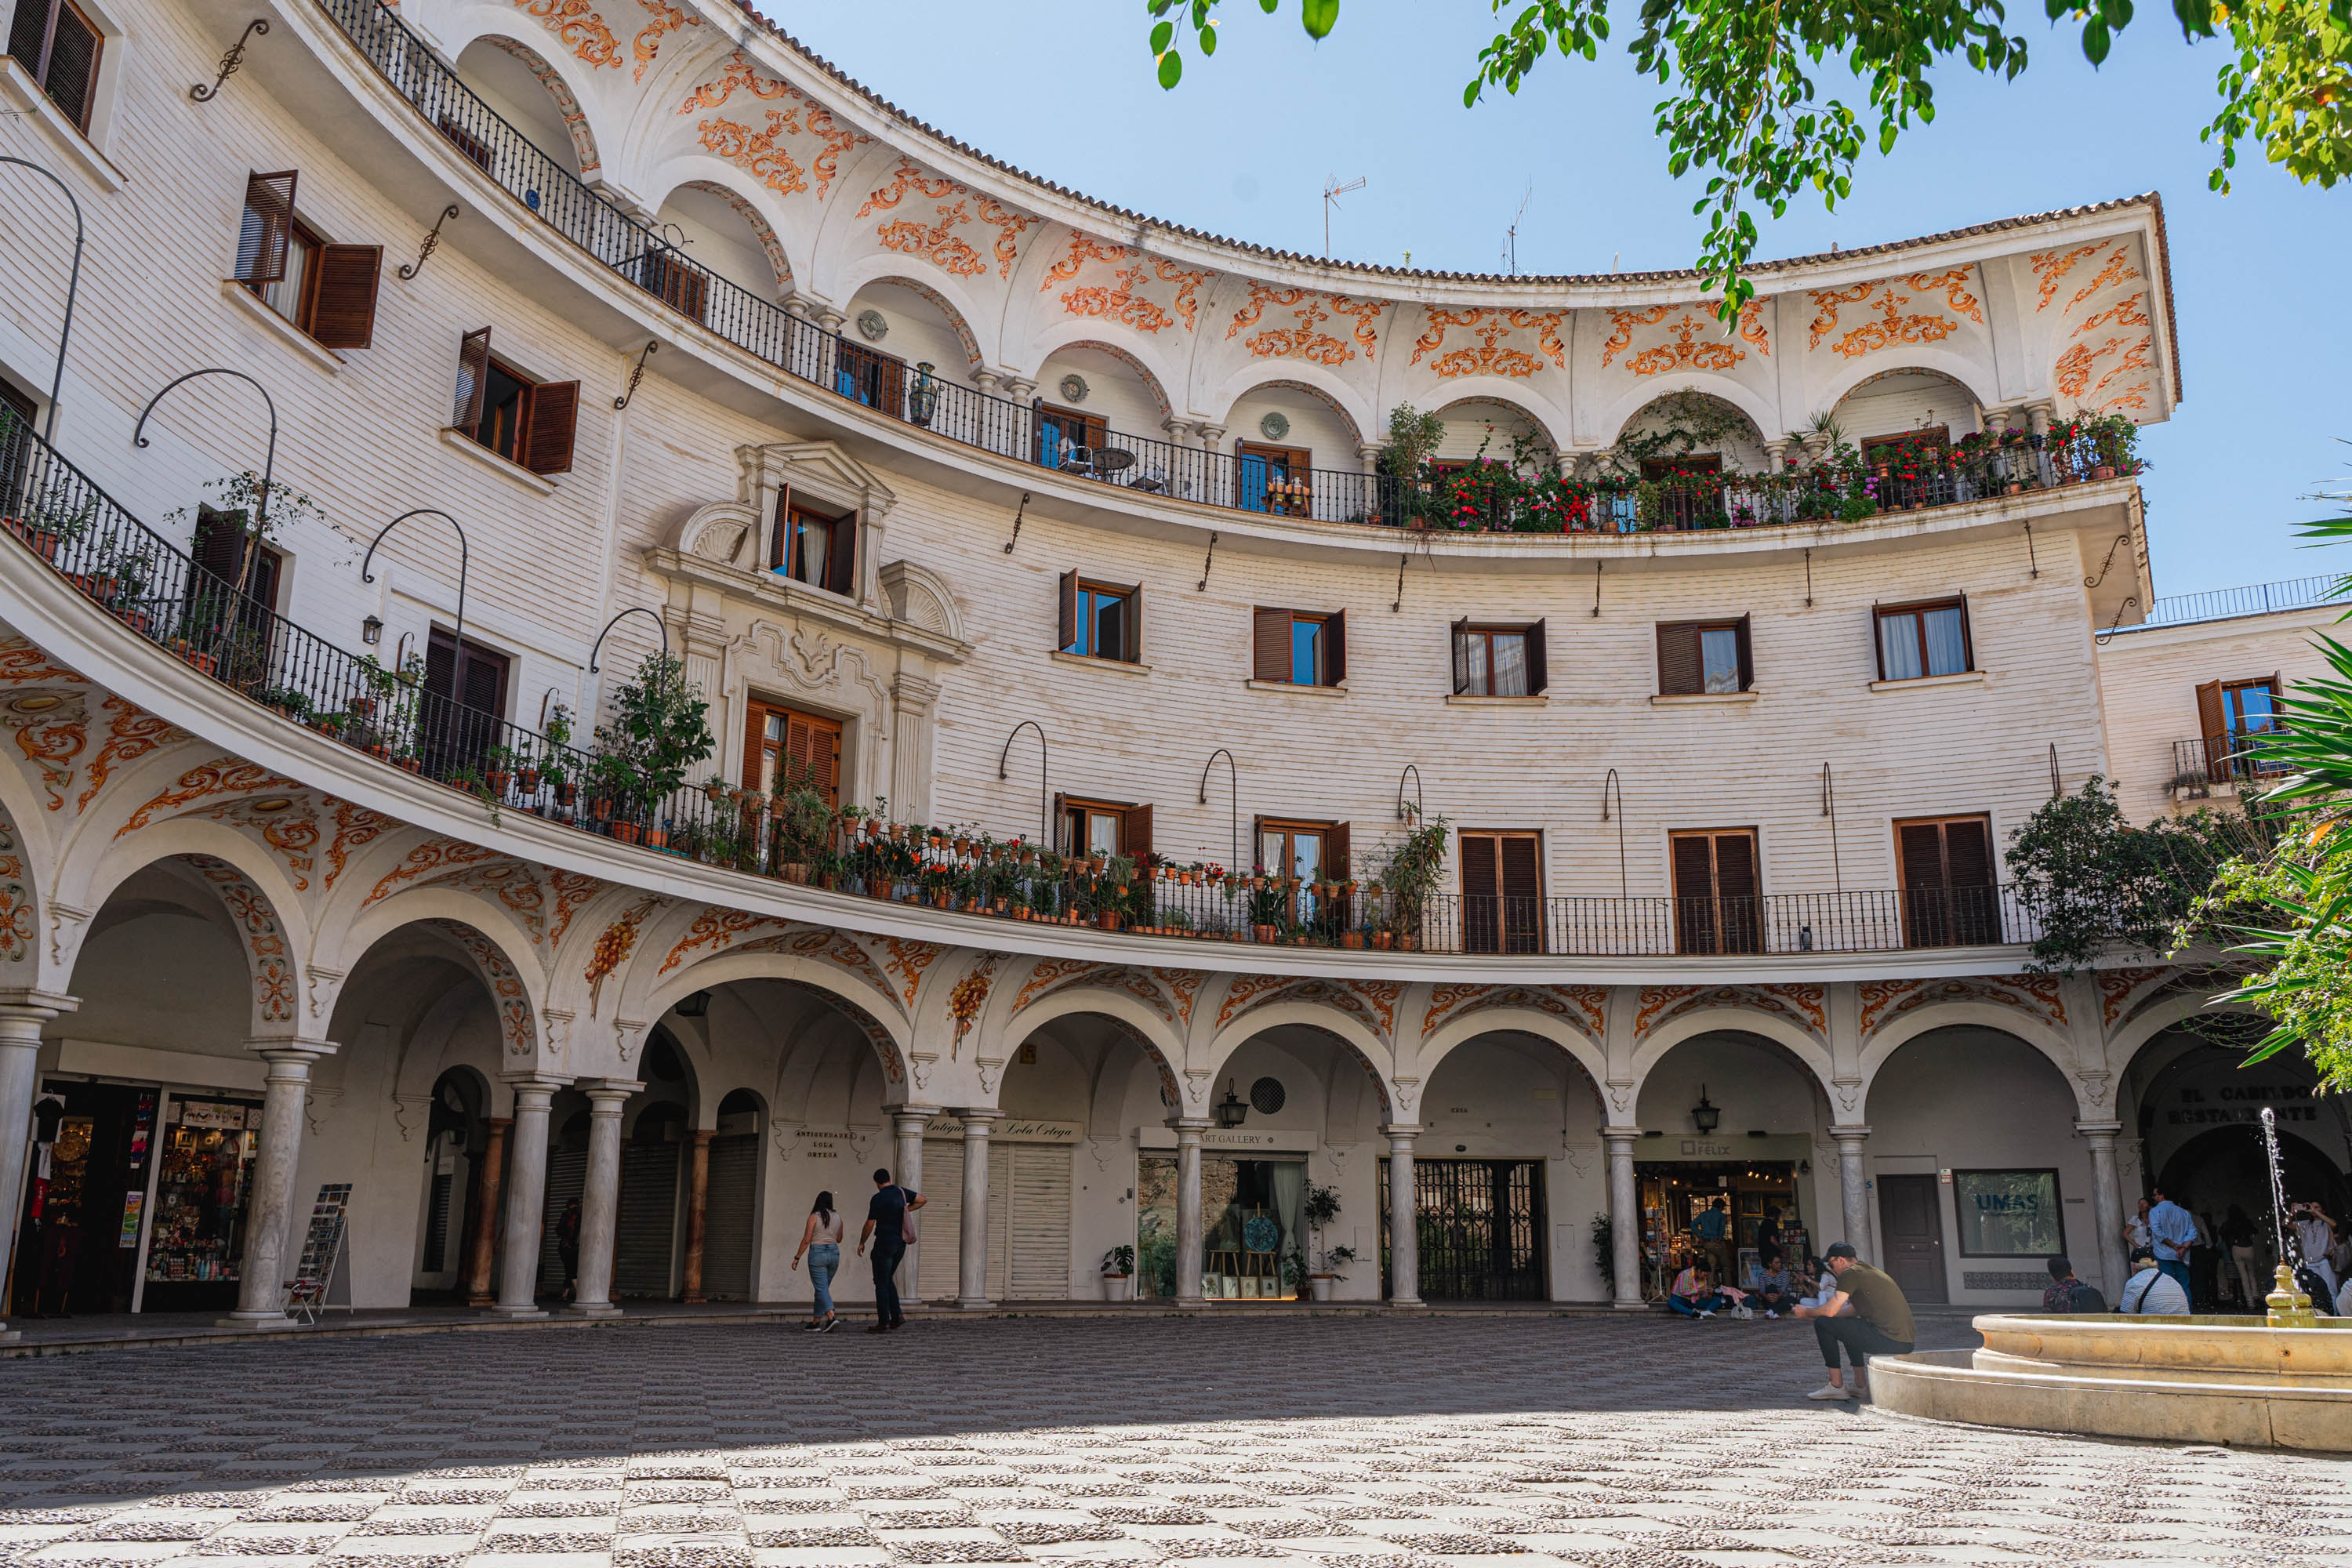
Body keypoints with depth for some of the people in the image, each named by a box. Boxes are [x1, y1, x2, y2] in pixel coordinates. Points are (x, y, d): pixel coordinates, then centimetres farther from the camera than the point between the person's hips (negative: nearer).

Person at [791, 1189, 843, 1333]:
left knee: (821, 1289, -7)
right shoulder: (838, 1218, 8)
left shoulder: (814, 1217, -6)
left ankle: (831, 1317, -24)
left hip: (817, 1253, -5)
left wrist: (797, 1258, -2)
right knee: (822, 1288, 14)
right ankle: (815, 1322, 16)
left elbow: (806, 1240, -9)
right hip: (834, 1253, 5)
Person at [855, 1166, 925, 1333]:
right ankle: (897, 1316, 9)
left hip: (884, 1244, -7)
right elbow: (922, 1200, 15)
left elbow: (870, 1224, -10)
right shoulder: (901, 1192, 5)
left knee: (881, 1283, 0)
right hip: (901, 1243, 7)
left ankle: (883, 1323, -1)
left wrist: (862, 1243, 3)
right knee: (888, 1279, 18)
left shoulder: (878, 1198, -14)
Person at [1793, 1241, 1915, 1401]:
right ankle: (1860, 1385, 25)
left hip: (1890, 1340, -10)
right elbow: (1855, 1310, 33)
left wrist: (1806, 1312, 8)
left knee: (1823, 1324, -5)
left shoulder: (1850, 1273, -6)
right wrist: (1816, 1312, 30)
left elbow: (1830, 1311, -11)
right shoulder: (1869, 1270, 23)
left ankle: (1836, 1386, 0)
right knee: (1848, 1325, 33)